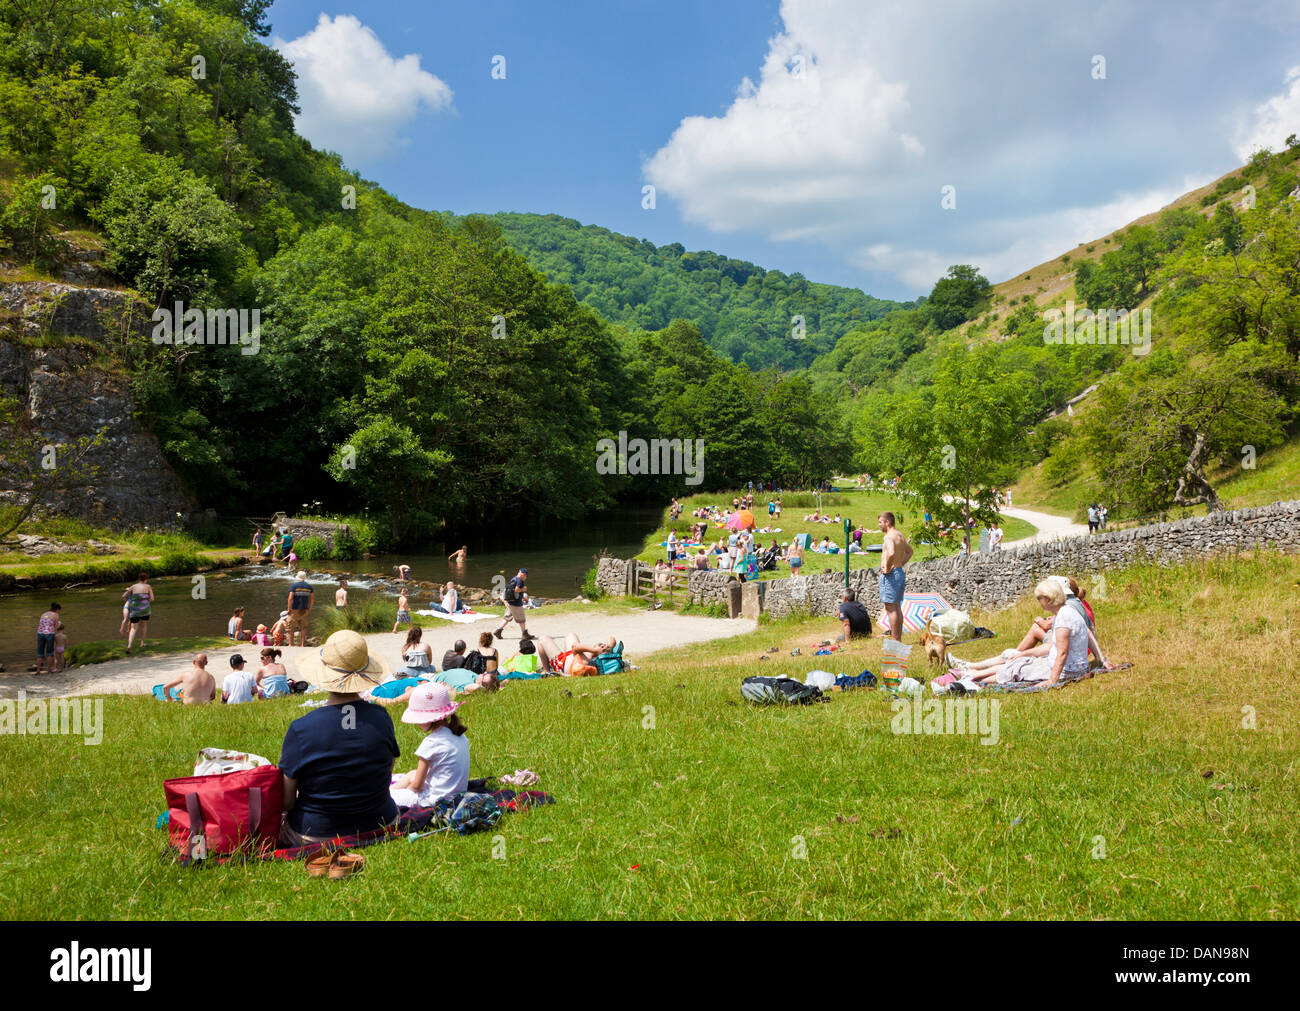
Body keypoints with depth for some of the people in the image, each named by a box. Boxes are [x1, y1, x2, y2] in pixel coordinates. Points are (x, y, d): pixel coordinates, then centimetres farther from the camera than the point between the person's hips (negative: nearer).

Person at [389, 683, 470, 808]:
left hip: (435, 800, -9)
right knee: (411, 775, 27)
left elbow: (417, 785, -14)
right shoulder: (460, 735, 1)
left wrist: (407, 789, 6)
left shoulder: (431, 742, -22)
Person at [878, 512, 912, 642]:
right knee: (897, 607, 15)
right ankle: (898, 639, 20)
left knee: (890, 608, -6)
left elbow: (891, 553, -35)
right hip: (900, 573, 10)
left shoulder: (889, 536, -17)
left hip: (890, 575, -10)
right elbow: (909, 551, 29)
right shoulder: (900, 534, 13)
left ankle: (895, 640, -6)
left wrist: (887, 568, -22)